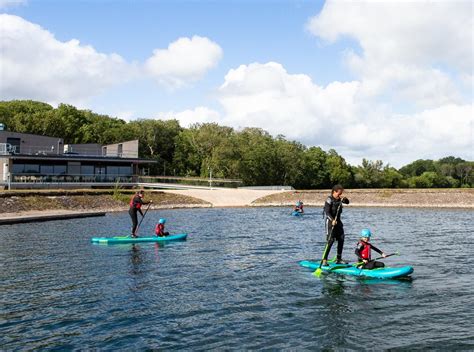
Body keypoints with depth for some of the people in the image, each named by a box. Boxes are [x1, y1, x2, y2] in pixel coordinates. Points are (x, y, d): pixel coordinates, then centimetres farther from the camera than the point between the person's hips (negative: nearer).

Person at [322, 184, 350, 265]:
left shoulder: (339, 198, 7)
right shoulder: (329, 199, -15)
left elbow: (347, 202, 15)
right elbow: (327, 212, -21)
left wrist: (344, 199, -7)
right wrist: (332, 220, -34)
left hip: (337, 220, 8)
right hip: (330, 220, -8)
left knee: (341, 239, 7)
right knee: (331, 240, -14)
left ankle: (339, 259, 17)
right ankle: (324, 260, -10)